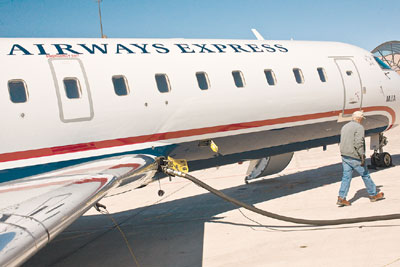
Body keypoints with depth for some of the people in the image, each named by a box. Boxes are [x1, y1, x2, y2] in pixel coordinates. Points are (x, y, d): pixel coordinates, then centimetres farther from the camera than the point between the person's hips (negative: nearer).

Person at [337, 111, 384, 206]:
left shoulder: (345, 127, 14)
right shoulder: (359, 127, -12)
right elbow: (359, 143, -21)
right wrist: (362, 156, -20)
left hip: (344, 156, 7)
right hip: (354, 157, -7)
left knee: (346, 177, 6)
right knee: (365, 175, 9)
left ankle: (341, 198, -2)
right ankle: (373, 195, 22)